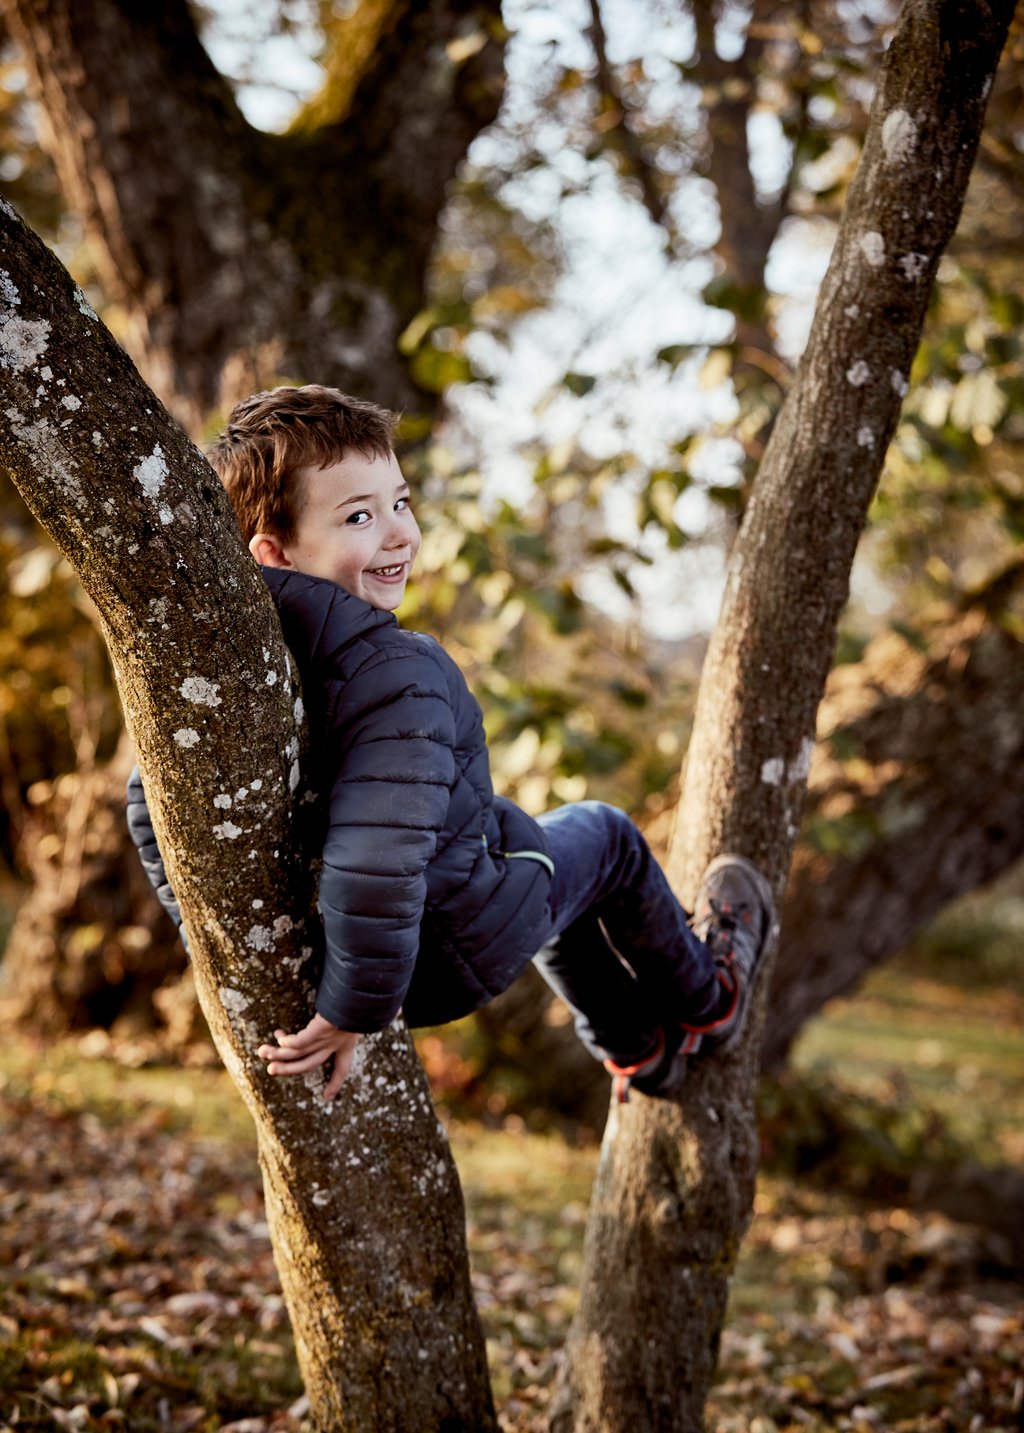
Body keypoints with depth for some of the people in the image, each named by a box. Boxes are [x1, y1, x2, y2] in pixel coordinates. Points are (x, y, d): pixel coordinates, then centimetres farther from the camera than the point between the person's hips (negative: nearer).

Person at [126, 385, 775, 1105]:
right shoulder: (399, 675, -34)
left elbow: (155, 802, 0)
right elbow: (375, 857, -45)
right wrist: (353, 1012, -31)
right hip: (455, 953, -7)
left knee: (551, 850, 36)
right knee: (602, 834, 23)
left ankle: (639, 1047, 56)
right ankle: (705, 1002, 51)